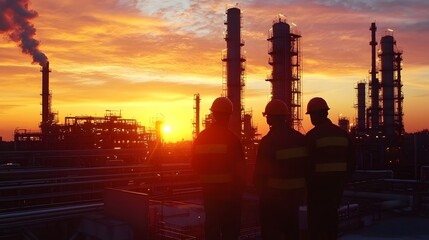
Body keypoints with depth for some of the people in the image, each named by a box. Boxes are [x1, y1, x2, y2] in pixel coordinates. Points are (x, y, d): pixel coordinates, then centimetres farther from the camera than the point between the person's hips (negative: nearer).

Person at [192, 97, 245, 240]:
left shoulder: (201, 138, 3)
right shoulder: (230, 138, -13)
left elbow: (195, 164, 9)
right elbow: (239, 167, -13)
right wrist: (241, 187, 2)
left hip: (209, 191, 5)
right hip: (229, 190, -5)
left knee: (211, 227, 13)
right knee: (230, 228, 5)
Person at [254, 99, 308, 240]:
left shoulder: (268, 141, -18)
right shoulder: (300, 138, 2)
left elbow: (261, 171, -14)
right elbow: (306, 166, 7)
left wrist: (260, 188, 5)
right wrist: (301, 191, 17)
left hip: (273, 195, -6)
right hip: (295, 193, 6)